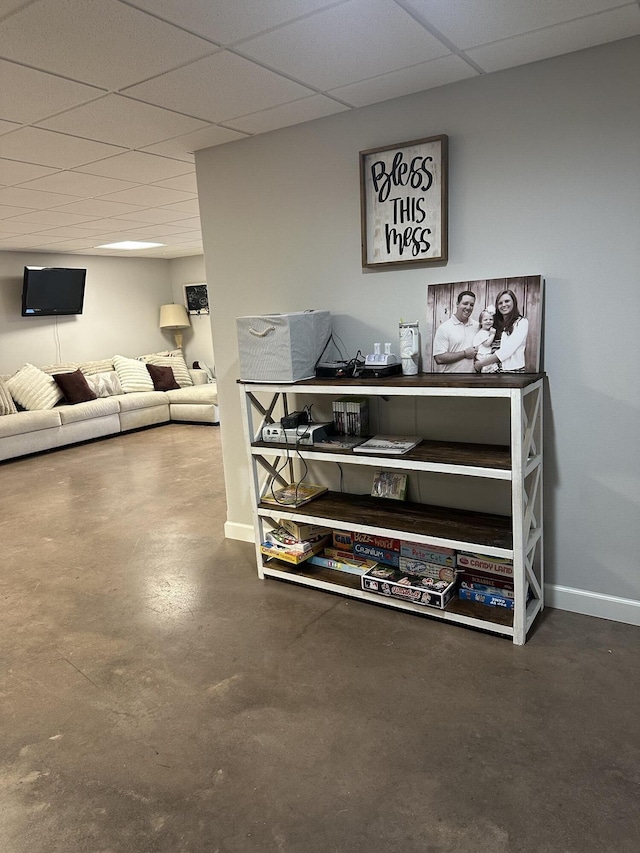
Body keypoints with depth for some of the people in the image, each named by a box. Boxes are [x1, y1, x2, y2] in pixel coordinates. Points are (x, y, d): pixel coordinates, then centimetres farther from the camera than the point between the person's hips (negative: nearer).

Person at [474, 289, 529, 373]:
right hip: (494, 369, 5)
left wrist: (481, 363, -13)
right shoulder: (497, 324, 12)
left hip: (513, 369, -5)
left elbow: (506, 351, -15)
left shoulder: (522, 322, -5)